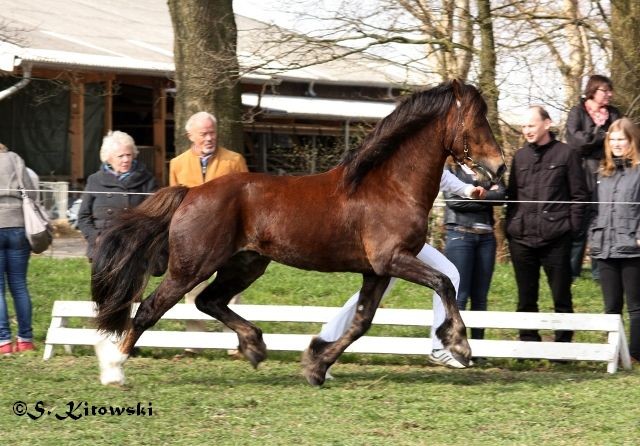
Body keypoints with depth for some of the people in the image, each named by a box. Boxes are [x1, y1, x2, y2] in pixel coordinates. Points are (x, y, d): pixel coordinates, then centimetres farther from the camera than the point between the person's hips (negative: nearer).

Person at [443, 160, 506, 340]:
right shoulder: (451, 168, 4)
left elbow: (500, 194, -1)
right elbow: (453, 199, -10)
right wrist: (488, 197, -5)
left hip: (486, 236, 4)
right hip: (460, 235, -4)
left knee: (480, 298, 6)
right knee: (459, 298, -8)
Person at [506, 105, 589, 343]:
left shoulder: (566, 154, 1)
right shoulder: (520, 157, 13)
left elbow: (579, 196, 0)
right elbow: (512, 196, 16)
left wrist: (573, 229, -7)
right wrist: (510, 227, 6)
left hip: (555, 239, -4)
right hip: (522, 239, 4)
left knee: (561, 296, 2)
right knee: (526, 297, 8)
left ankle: (563, 344, 9)